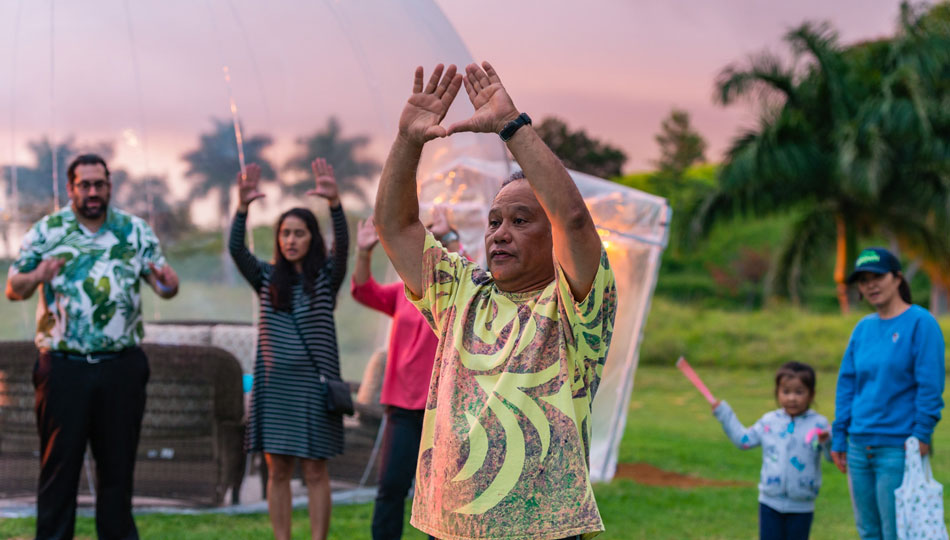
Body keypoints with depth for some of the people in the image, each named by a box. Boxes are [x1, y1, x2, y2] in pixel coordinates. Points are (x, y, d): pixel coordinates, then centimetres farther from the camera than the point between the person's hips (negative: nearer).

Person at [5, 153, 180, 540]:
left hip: (121, 366, 2)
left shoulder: (135, 231, 7)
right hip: (64, 366, -1)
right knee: (59, 461, 2)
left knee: (118, 461, 9)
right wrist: (37, 276, -18)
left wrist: (168, 283, -20)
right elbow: (13, 289, 5)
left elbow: (164, 286, 5)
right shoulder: (46, 232, 4)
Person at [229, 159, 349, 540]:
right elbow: (236, 249, -5)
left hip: (313, 384, -2)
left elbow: (342, 245, -15)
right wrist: (243, 207, -22)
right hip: (274, 384, 2)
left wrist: (334, 203, -32)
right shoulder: (267, 278, 9)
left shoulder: (326, 277, 3)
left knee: (315, 470, 0)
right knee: (277, 470, 5)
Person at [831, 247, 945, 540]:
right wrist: (839, 438, 11)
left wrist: (921, 436, -14)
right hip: (859, 447, 6)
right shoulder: (864, 327, 12)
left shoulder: (920, 323, -6)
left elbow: (930, 386, -10)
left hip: (899, 449, -6)